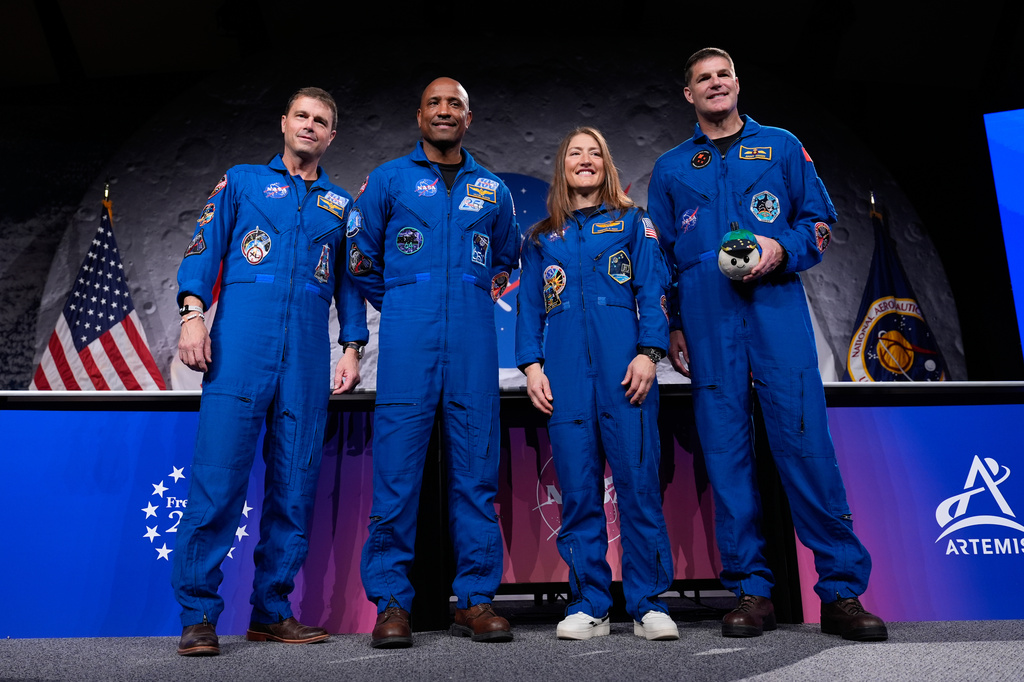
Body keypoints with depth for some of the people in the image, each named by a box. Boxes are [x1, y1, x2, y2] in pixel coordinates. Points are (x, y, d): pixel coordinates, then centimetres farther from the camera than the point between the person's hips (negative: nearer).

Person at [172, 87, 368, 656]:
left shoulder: (341, 203, 22)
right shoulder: (242, 181, 18)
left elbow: (350, 282, 19)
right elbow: (205, 247, 8)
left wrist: (353, 349, 7)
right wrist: (193, 313, -7)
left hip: (309, 352, 3)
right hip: (241, 339, -2)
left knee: (296, 485, 1)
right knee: (218, 475, -9)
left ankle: (271, 611, 11)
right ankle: (199, 616, 1)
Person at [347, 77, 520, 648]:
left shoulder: (493, 189, 19)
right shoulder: (388, 179, 13)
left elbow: (507, 259, 31)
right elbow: (361, 256, 16)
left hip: (474, 339, 2)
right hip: (408, 342, -2)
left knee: (477, 469, 1)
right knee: (397, 469, -5)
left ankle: (477, 599, 10)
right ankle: (391, 602, 5)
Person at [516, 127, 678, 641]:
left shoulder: (633, 223, 15)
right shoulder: (541, 239, 20)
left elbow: (652, 292, 6)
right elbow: (529, 307, 16)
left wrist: (649, 352, -8)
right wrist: (531, 366, 2)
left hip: (624, 369, -1)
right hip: (566, 373, 2)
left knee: (638, 482, -4)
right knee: (577, 488, 2)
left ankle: (648, 604, 7)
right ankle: (589, 604, 11)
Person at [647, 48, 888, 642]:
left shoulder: (781, 146, 17)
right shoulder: (671, 169, 20)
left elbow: (820, 217, 13)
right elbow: (659, 255, 17)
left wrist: (783, 249, -8)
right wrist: (670, 325, 7)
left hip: (776, 306, -1)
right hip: (707, 315, 2)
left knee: (806, 440, -8)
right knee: (726, 449, -1)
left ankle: (843, 591, 2)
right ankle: (752, 592, 8)